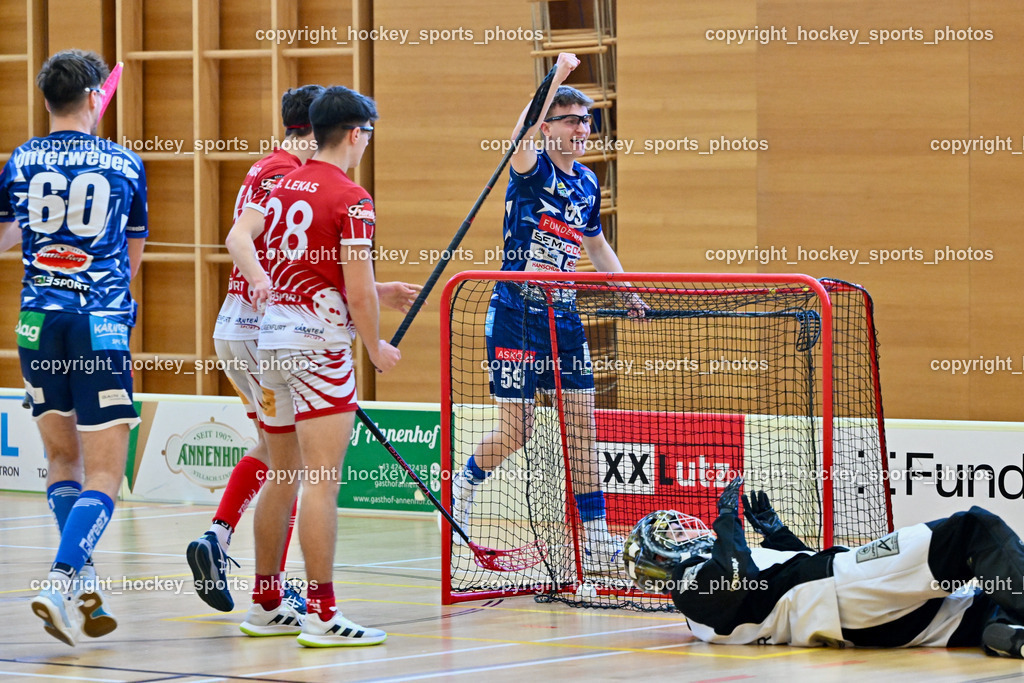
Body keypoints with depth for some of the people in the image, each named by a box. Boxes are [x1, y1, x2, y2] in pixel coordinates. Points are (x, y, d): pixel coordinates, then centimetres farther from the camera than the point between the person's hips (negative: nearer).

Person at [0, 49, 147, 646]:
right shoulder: (126, 164, 4)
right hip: (104, 322, -3)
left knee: (63, 459, 17)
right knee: (103, 476, -2)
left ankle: (84, 582, 4)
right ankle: (61, 583, -20)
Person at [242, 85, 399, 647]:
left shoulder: (282, 189, 12)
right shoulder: (350, 200, -12)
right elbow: (359, 291, -15)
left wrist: (375, 292, 25)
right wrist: (376, 347, 0)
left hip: (272, 339, 8)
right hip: (319, 347, -8)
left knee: (281, 477, 15)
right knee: (321, 481, -8)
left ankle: (265, 605, 20)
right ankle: (321, 615, -9)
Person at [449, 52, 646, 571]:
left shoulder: (587, 184, 11)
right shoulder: (532, 170, -9)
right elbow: (522, 134, -34)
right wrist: (556, 75, -41)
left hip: (564, 319, 6)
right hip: (516, 317, -6)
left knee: (581, 425, 1)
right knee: (516, 433, -2)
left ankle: (593, 535, 4)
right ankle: (463, 483, 28)